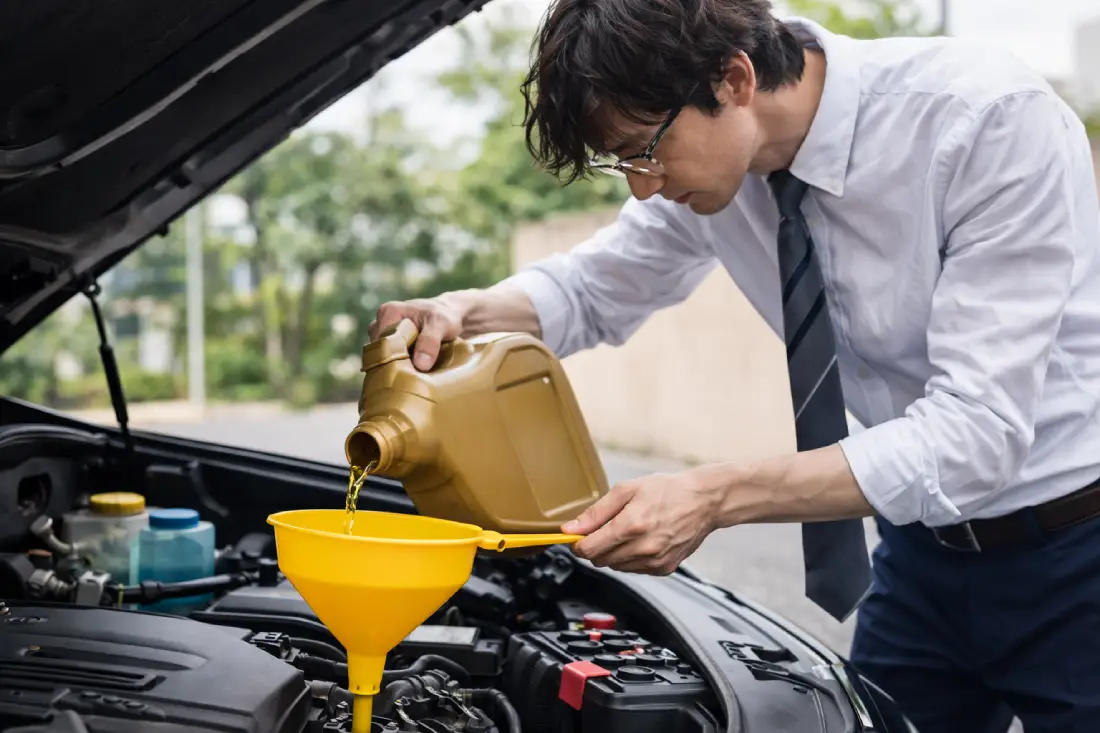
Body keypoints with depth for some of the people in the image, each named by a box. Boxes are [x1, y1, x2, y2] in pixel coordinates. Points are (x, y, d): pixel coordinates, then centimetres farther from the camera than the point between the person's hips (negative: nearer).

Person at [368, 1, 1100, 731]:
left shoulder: (993, 120, -27)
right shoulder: (712, 153, -9)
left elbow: (978, 431, -31)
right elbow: (594, 288, 7)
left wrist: (715, 499, -37)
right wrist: (462, 311, -14)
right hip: (928, 543, 5)